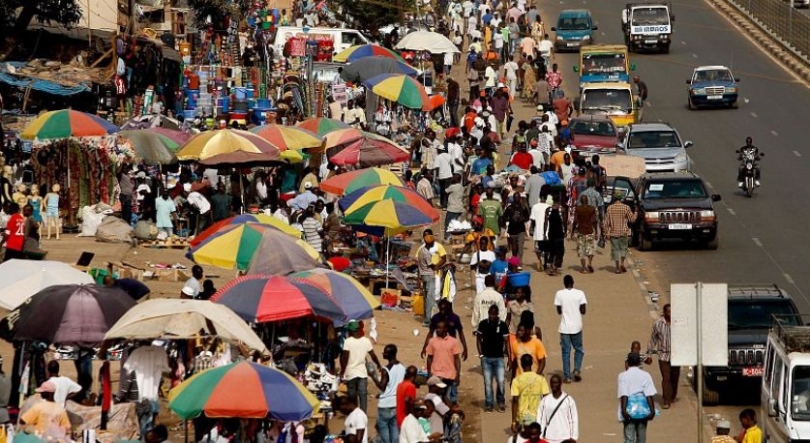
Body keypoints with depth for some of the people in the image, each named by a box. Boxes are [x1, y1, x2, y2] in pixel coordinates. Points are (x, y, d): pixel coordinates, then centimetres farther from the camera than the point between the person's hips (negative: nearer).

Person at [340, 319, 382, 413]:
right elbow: (373, 355, 5)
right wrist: (378, 365, 21)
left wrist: (342, 372, -7)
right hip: (362, 373, 2)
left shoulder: (348, 341, -11)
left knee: (352, 397, 10)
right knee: (363, 395, -2)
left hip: (350, 373, -2)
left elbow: (345, 357, -15)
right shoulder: (366, 341, -1)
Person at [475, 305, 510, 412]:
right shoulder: (483, 324, 0)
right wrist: (480, 354, 1)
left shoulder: (503, 325, -4)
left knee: (500, 381, -7)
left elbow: (506, 342, 0)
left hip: (499, 358, -1)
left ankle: (501, 402, 13)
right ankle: (489, 404, 13)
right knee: (487, 382, 3)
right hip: (486, 358, 1)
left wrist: (509, 358, -3)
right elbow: (478, 339, 10)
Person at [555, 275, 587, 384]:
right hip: (577, 326, 0)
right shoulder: (580, 293, -6)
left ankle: (567, 376, 1)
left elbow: (559, 311, -1)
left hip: (564, 327, 0)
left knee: (566, 352, 5)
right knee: (578, 349, 17)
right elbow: (583, 311, -5)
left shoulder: (559, 294, -5)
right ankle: (577, 370, -1)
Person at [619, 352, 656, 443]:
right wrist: (652, 410, -7)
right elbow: (650, 395, -7)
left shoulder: (623, 376, -5)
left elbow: (623, 395, -15)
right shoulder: (645, 375, 1)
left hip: (629, 413, -2)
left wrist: (624, 410, -19)